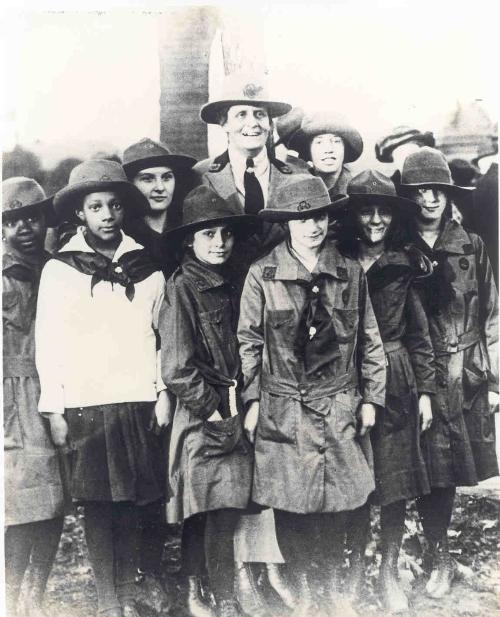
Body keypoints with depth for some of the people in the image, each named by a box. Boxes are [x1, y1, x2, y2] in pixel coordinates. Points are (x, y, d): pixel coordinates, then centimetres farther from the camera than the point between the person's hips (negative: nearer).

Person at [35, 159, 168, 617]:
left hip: (137, 401, 2)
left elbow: (159, 334, 11)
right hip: (83, 405, -1)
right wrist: (54, 410, -2)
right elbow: (47, 343, 1)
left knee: (129, 503, 7)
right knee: (97, 506, 4)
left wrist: (162, 391, 7)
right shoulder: (59, 270, 2)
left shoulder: (146, 268, 7)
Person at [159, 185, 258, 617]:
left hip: (236, 414, 6)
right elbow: (177, 370, -13)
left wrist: (247, 406, 8)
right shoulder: (181, 289, -8)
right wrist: (215, 412, -11)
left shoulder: (229, 288, 13)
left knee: (230, 512, 8)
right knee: (221, 515, -2)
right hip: (205, 418, -6)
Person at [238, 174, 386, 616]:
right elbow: (249, 342, -1)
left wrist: (371, 397, 5)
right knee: (290, 504, 7)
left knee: (337, 501, 11)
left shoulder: (351, 274, 2)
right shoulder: (262, 275, -4)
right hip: (283, 409, -1)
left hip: (339, 407, 2)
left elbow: (370, 342, 6)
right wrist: (252, 400, -3)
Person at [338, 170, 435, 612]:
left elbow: (420, 333, 4)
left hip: (396, 381, 0)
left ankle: (390, 572, 23)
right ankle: (356, 567, 26)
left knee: (396, 480, 7)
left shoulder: (405, 265, 1)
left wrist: (426, 390, 1)